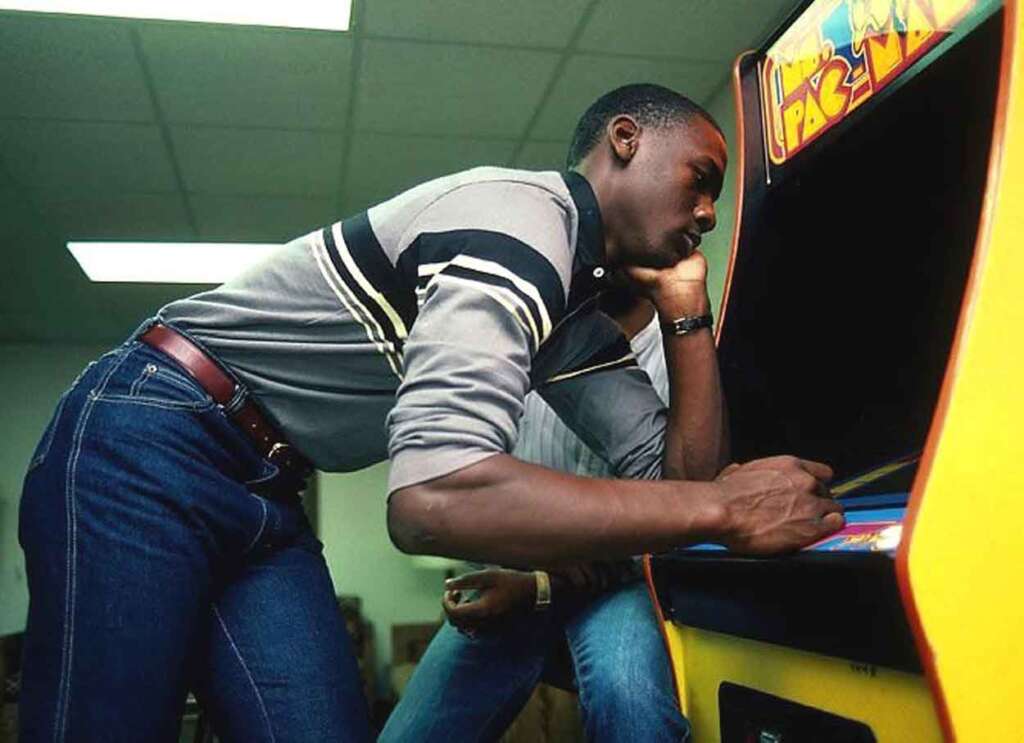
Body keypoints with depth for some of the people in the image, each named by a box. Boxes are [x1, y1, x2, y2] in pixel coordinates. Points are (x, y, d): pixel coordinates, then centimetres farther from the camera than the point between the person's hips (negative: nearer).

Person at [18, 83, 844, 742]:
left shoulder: (579, 316, 9)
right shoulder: (523, 216, -21)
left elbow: (675, 475, 7)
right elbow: (433, 496, -35)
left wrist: (687, 312, -1)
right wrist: (724, 509, -30)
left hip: (264, 492, 8)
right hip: (149, 446, -8)